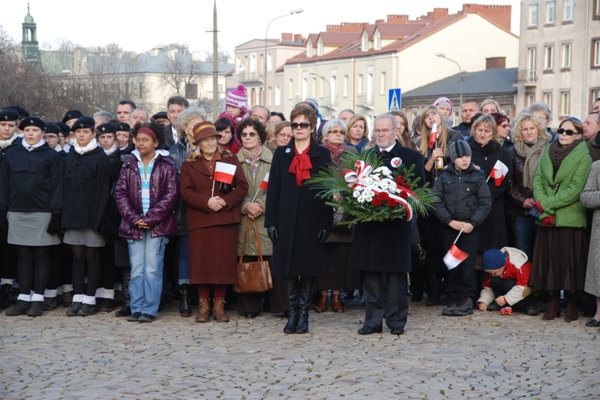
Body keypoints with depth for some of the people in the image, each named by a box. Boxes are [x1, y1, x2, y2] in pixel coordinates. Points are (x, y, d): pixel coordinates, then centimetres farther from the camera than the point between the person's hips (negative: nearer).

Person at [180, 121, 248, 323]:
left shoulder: (230, 159, 12)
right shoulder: (189, 164, 11)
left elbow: (242, 186, 4)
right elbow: (186, 192, 1)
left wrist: (226, 201, -11)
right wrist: (207, 202, -14)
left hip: (227, 219, 0)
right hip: (200, 221, 0)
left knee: (224, 261, -2)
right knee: (202, 262, -3)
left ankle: (219, 304, 6)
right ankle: (203, 305, 6)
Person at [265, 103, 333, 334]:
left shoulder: (322, 155, 4)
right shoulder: (281, 154, 9)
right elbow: (273, 189, 7)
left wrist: (326, 223, -6)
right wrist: (271, 221, -1)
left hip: (313, 220, -1)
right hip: (287, 219, 2)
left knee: (309, 268, 2)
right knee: (289, 268, 4)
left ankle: (304, 314, 11)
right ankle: (293, 313, 14)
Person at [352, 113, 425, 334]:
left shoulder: (411, 156, 5)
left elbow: (419, 188, 0)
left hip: (397, 224, -3)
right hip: (369, 224, 3)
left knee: (396, 273, 1)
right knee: (370, 273, 3)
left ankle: (396, 320, 9)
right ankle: (373, 320, 10)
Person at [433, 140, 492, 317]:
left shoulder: (477, 176, 2)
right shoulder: (444, 176, 5)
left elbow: (485, 203, 0)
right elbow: (436, 201, 0)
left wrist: (473, 223, -11)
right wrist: (450, 221, -9)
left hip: (470, 227, -2)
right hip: (448, 227, 2)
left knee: (467, 264, -6)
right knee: (451, 265, 4)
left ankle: (467, 300, 2)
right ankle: (455, 299, 12)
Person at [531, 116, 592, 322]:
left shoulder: (583, 157, -4)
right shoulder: (547, 153, 11)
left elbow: (575, 189, -12)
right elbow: (537, 180, 4)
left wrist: (547, 204, -13)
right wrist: (545, 210, -9)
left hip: (571, 219, -4)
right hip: (547, 219, 4)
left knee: (570, 261, -1)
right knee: (549, 260, 6)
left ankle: (571, 304, 10)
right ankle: (553, 303, 14)